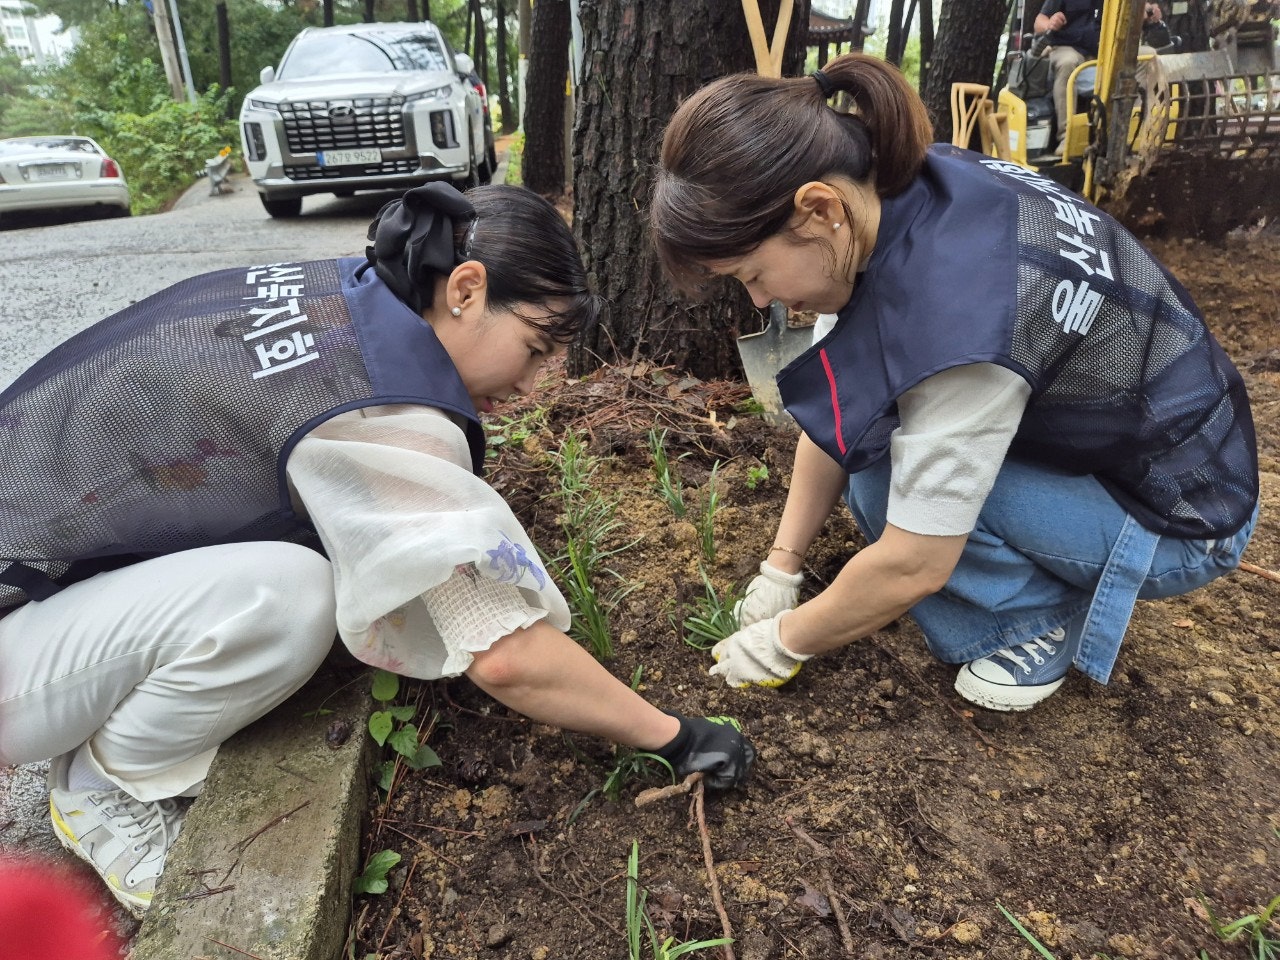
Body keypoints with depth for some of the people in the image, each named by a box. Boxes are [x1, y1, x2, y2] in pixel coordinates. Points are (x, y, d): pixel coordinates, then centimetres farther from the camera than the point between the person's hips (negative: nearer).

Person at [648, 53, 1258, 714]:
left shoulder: (956, 304, -37)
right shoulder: (904, 189, -12)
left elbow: (911, 567, -29)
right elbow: (836, 415, -5)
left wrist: (784, 642, -12)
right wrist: (781, 567, -3)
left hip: (1178, 516, -8)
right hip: (1085, 437, 8)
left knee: (880, 472, -24)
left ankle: (1046, 618, 0)